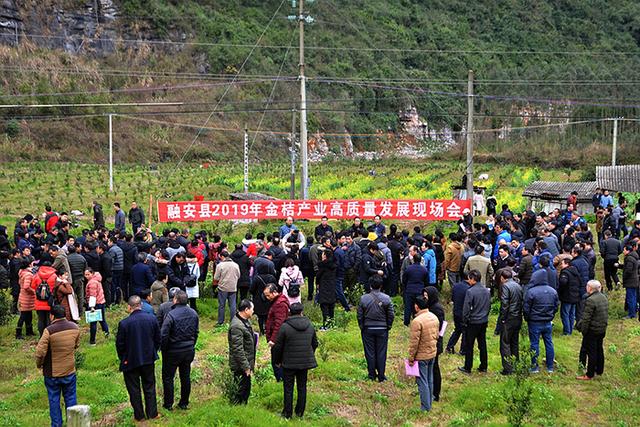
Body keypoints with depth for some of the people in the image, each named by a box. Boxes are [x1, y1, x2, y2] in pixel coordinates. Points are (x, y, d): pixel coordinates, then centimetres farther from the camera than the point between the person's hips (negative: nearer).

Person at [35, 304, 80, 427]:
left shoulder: (49, 331, -21)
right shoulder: (74, 327, -5)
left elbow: (40, 352, -21)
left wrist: (39, 364, -3)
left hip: (52, 373, -3)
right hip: (70, 371, 3)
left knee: (54, 399, 11)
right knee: (70, 398, 15)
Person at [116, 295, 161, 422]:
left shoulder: (124, 323, -19)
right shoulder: (152, 319, -8)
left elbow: (120, 344, -10)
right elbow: (158, 339, 1)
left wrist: (123, 358, 7)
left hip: (130, 361, -3)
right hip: (149, 360, 3)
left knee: (134, 389, 11)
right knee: (149, 386, 16)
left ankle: (139, 415, 17)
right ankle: (152, 413, 22)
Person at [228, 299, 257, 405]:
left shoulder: (246, 321, 9)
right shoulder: (237, 326, -24)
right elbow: (238, 349, -25)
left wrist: (252, 362, 22)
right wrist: (246, 366, -21)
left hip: (246, 363, 10)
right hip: (240, 365, -10)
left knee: (246, 389, 18)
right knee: (242, 390, -3)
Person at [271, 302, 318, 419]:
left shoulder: (285, 326, -13)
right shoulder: (310, 326, 2)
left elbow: (278, 346, -10)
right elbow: (315, 344, 12)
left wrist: (277, 361, 5)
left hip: (289, 363, -4)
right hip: (305, 362, 4)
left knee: (288, 388, 7)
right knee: (302, 387, 14)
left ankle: (288, 413, 13)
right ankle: (300, 412, 21)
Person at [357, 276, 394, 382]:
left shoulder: (363, 298, -7)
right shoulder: (386, 298, -7)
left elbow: (360, 315, -2)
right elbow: (391, 315, -3)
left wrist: (362, 327, 10)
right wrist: (388, 326, 10)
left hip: (368, 329, 0)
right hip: (382, 329, 0)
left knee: (370, 352, 9)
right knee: (381, 352, 7)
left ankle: (372, 375, 15)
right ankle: (381, 376, 11)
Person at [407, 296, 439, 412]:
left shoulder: (417, 321, -24)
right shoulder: (434, 317, 0)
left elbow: (414, 342, -21)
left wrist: (411, 358, -12)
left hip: (421, 356, -8)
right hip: (433, 353, 8)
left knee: (422, 381, 3)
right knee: (429, 379, 20)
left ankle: (425, 407, 9)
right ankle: (429, 402, 32)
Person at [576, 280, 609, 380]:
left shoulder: (590, 300, -23)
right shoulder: (604, 298, 5)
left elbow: (586, 318, -22)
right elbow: (605, 314, 14)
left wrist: (583, 330, -12)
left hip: (592, 330, -9)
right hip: (602, 329, 9)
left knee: (591, 352, 0)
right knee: (599, 350, 20)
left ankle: (589, 374, 7)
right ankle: (599, 370, 32)